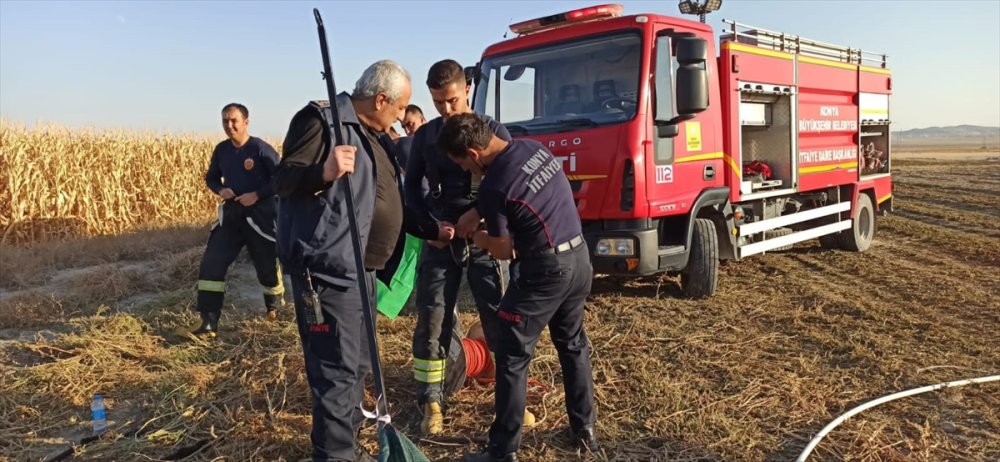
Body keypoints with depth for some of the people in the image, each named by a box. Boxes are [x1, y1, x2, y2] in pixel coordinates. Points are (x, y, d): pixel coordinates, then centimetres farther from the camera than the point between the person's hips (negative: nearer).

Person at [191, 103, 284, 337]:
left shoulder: (260, 148, -13)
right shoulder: (221, 150, 4)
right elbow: (211, 176, 16)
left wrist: (257, 195, -21)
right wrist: (220, 189, -6)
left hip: (259, 215, -4)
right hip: (230, 214, 5)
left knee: (267, 264, 9)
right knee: (211, 263, -7)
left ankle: (275, 305, 40)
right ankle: (209, 323, -2)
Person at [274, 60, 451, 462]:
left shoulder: (374, 136, 19)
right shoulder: (322, 120, -10)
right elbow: (283, 182, -19)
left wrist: (431, 230, 26)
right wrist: (324, 172, -38)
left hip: (361, 270, 10)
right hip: (328, 269, -10)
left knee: (357, 365, 18)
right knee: (337, 369, -5)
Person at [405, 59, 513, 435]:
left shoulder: (493, 131, 1)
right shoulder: (425, 135, 7)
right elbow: (411, 185, 11)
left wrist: (478, 213, -15)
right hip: (439, 240, 2)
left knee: (499, 317, 1)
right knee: (431, 321, 1)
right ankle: (431, 402, 15)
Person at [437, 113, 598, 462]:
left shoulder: (494, 187, -19)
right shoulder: (534, 147, 4)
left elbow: (504, 251, -7)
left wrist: (475, 236, 11)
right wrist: (481, 221, 22)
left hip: (545, 269, -8)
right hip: (580, 257, 9)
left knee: (512, 358, 3)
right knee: (573, 345, 22)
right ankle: (585, 429, 34)